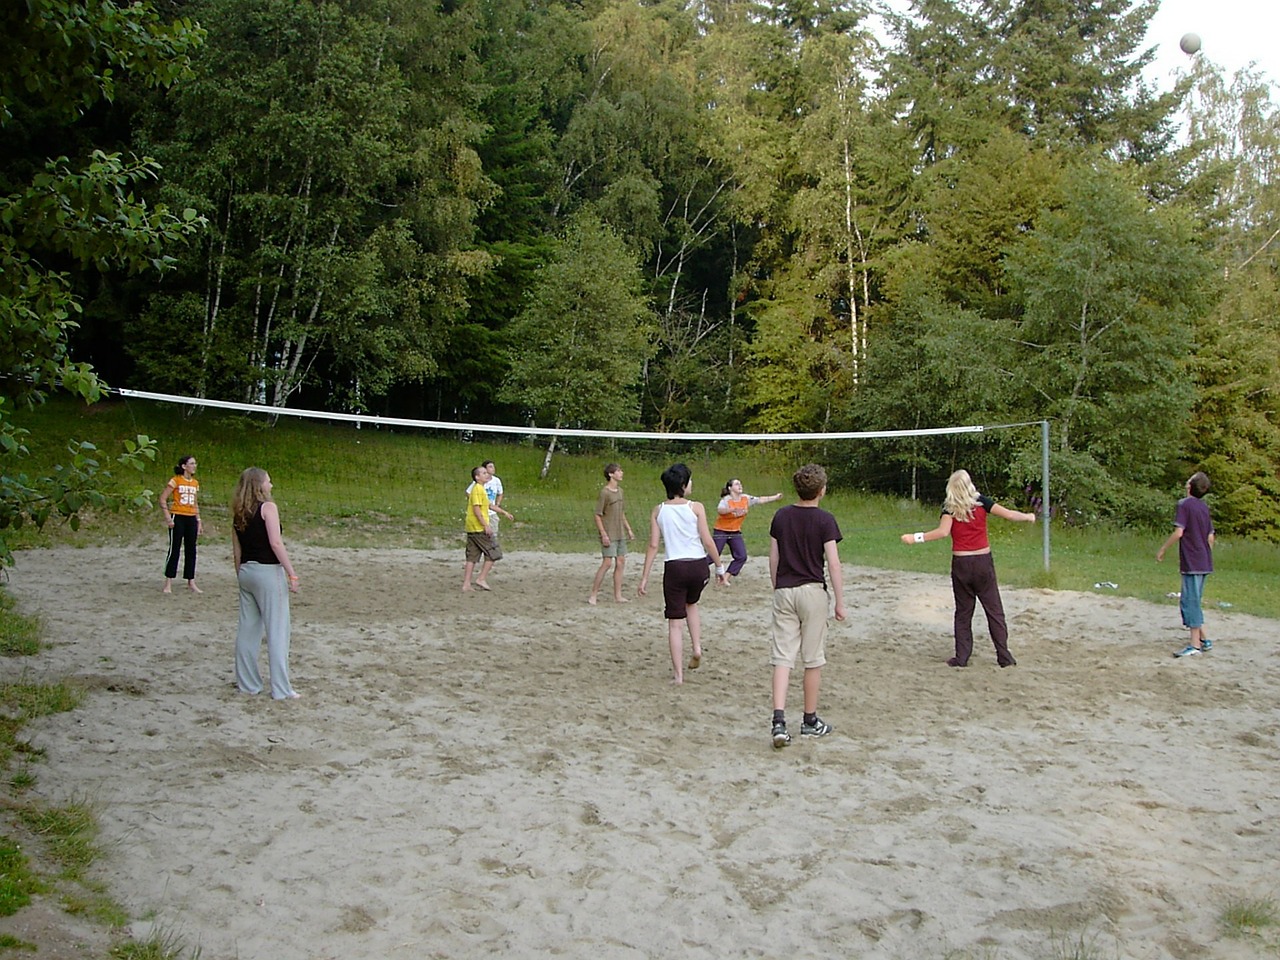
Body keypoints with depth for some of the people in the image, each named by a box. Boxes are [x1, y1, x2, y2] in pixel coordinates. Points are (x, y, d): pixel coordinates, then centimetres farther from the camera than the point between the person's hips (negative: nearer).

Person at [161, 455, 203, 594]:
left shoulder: (195, 483, 13)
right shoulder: (175, 481, -6)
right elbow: (163, 499, -8)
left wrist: (199, 520, 14)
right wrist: (168, 517, -16)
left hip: (191, 519, 6)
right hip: (178, 517, -6)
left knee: (191, 550, 7)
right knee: (174, 550, -4)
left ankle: (191, 582, 13)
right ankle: (168, 583, 2)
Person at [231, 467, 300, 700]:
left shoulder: (238, 513, 11)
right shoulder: (268, 507, -10)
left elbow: (236, 549, 14)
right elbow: (276, 543, -18)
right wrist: (292, 574, -16)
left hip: (246, 571, 7)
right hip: (268, 571, -7)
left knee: (248, 629, 14)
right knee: (277, 631, -3)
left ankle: (247, 683, 21)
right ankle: (281, 689, -1)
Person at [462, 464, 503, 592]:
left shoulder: (479, 489, 18)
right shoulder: (478, 489, -12)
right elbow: (476, 509, -19)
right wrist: (486, 525, -21)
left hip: (472, 528, 9)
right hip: (479, 528, -9)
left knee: (472, 557, 8)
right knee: (493, 553, -1)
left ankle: (466, 584, 6)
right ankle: (482, 579, -2)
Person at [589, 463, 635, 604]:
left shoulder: (620, 491, 12)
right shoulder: (604, 492, -12)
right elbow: (598, 516, -13)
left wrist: (628, 529, 17)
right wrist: (604, 534, -19)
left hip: (620, 534, 8)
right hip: (609, 536, -8)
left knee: (620, 562, 6)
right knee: (607, 563, -11)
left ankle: (618, 595, 12)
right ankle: (593, 595, -5)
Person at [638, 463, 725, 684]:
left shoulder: (658, 511, 2)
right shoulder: (696, 507, -4)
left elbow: (653, 545, 0)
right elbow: (707, 541, -6)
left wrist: (645, 577, 4)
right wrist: (719, 567, 5)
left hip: (674, 567, 0)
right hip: (698, 565, 0)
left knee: (675, 621, 6)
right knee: (691, 604, 30)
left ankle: (678, 674, 5)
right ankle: (697, 648, 14)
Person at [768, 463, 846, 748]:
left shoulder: (781, 516, 4)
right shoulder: (824, 520, -9)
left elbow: (773, 559, 8)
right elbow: (833, 564, -11)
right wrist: (840, 602, -4)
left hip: (784, 593, 3)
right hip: (812, 592, -3)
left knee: (782, 657, 1)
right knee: (813, 660, 8)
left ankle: (779, 719, -13)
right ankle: (810, 721, 18)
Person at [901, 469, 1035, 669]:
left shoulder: (950, 507, -5)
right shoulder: (981, 501, -1)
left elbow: (943, 532, -19)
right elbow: (1008, 514, -3)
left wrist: (916, 538, -15)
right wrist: (1028, 517, 15)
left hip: (961, 564, 0)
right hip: (983, 562, 1)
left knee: (963, 611, 10)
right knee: (994, 610, 6)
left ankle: (962, 657, 8)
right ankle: (1004, 656, 5)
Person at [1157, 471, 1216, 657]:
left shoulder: (1185, 504, -11)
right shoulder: (1204, 507, 13)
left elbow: (1178, 532, -18)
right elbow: (1211, 537, 15)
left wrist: (1162, 549, -9)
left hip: (1191, 563, -8)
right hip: (1204, 562, 8)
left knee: (1191, 601, -5)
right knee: (1194, 601, 17)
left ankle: (1195, 645, -5)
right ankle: (1203, 639, 20)